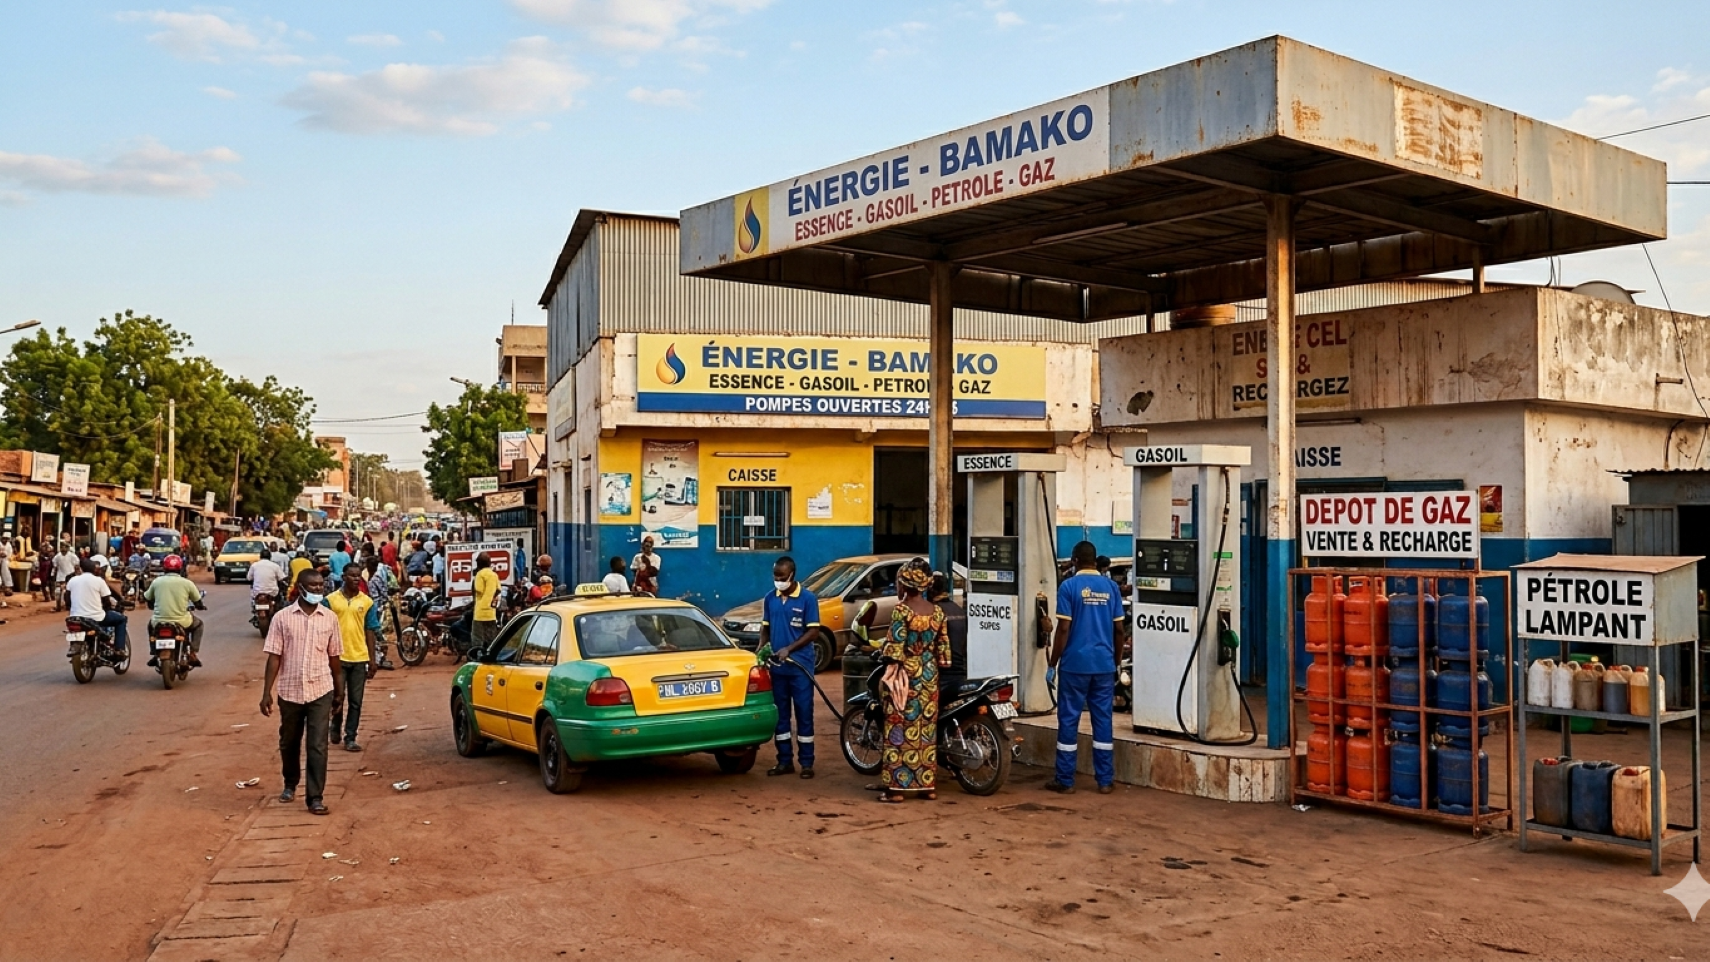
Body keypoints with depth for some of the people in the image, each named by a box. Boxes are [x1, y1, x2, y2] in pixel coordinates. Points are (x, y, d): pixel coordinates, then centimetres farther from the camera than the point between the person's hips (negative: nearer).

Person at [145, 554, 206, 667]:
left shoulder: (157, 581, 3)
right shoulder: (187, 583, -1)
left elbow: (147, 599, 15)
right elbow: (198, 602, 9)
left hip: (159, 621, 2)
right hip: (181, 622, -2)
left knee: (151, 622, 38)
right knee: (198, 624, 28)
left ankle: (154, 654, 32)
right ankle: (193, 654, 14)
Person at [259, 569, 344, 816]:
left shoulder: (330, 618, 1)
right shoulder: (282, 618, -5)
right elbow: (274, 657, -4)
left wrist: (339, 690, 11)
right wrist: (266, 693, -8)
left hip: (320, 690, 0)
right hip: (290, 691, 0)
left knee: (318, 746, -4)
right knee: (289, 743, 16)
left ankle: (315, 796, 2)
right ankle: (290, 784, 39)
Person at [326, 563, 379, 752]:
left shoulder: (367, 602, 4)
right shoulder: (330, 600, -1)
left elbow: (369, 632, 7)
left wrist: (373, 659, 4)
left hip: (359, 658, 2)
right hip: (337, 657, -2)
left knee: (355, 702, 4)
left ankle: (350, 738, 12)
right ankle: (335, 727, 33)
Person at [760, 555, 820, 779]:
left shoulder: (807, 598, -7)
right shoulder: (770, 598, 6)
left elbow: (813, 631, -8)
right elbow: (765, 627, 13)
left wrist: (789, 649, -18)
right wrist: (761, 647, -6)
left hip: (800, 666, -4)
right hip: (777, 666, 4)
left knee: (804, 713, 1)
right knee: (780, 713, 9)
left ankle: (807, 763, 7)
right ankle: (784, 761, 17)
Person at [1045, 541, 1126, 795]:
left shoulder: (1069, 586, -7)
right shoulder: (1110, 587, 6)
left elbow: (1063, 628, -10)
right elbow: (1118, 628, 8)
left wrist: (1053, 660, -1)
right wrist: (1116, 660, 19)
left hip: (1075, 663, -4)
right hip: (1104, 664, 4)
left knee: (1069, 719, 3)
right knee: (1103, 719, 8)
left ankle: (1065, 781, 6)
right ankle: (1105, 780, 11)